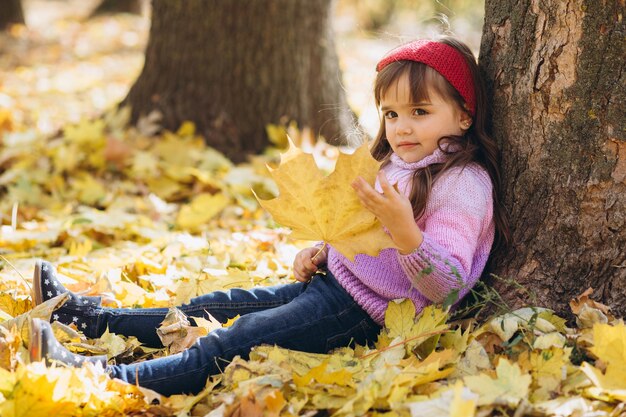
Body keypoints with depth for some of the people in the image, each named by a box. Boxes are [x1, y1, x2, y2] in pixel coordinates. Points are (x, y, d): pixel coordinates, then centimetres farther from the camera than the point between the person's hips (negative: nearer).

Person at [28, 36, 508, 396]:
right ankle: (88, 314, 18)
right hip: (335, 282, 9)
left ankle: (116, 380, -28)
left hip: (362, 313, -9)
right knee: (216, 307, 11)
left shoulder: (463, 184, -16)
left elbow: (446, 287, -24)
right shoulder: (398, 166, 14)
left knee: (235, 340, -20)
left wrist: (405, 231, -38)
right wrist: (323, 250, 10)